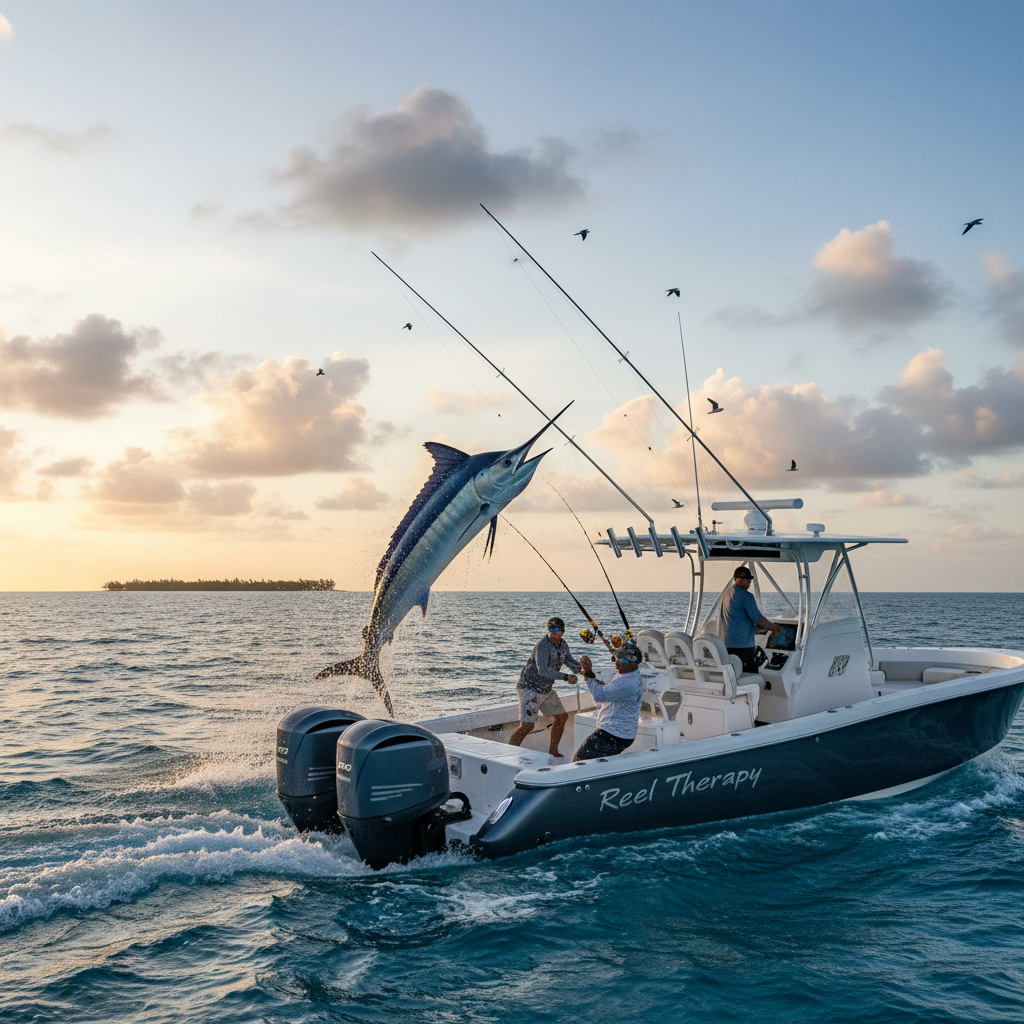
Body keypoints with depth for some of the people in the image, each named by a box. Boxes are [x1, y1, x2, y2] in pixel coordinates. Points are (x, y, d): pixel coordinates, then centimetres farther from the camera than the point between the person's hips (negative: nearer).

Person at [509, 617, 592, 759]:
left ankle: (553, 751, 30)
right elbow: (542, 670, -34)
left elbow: (571, 663, 14)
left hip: (546, 689, 9)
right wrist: (565, 676, -40)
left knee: (562, 717, 16)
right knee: (527, 725, -18)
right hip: (529, 688, -9)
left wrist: (583, 668, -8)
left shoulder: (563, 645, 5)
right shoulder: (543, 645, -23)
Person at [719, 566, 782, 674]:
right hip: (742, 645, -9)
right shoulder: (746, 595, -12)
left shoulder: (725, 593, 17)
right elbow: (758, 618, -13)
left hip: (724, 644, 9)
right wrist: (773, 628, 5)